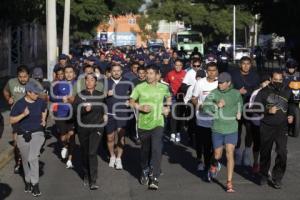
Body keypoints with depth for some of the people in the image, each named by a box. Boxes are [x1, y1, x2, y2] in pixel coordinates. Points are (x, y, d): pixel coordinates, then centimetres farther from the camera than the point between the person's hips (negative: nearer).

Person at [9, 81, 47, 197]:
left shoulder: (40, 102, -1)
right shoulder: (19, 104, -11)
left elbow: (44, 109, 23)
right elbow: (11, 120, -10)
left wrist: (43, 120, 9)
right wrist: (23, 114, -24)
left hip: (37, 133, 0)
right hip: (23, 135, 0)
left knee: (33, 158, -17)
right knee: (26, 160, 13)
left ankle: (35, 184, -11)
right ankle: (27, 181, 32)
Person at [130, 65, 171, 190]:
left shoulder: (164, 88, 2)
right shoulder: (140, 87, -4)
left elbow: (168, 97, 23)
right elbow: (131, 102, 0)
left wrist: (167, 107, 8)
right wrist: (140, 107, -17)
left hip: (157, 123, -1)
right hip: (143, 123, 1)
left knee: (156, 149, -16)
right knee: (145, 149, 15)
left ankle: (154, 177, -14)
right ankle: (145, 171, 38)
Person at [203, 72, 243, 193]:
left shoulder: (236, 94, -1)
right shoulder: (214, 93, -7)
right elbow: (206, 107, -16)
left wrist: (239, 112, 5)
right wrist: (217, 106, -31)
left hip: (232, 129, 0)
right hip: (217, 129, 0)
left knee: (230, 155, -7)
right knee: (217, 155, 11)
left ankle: (229, 183, -1)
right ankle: (214, 166, 46)